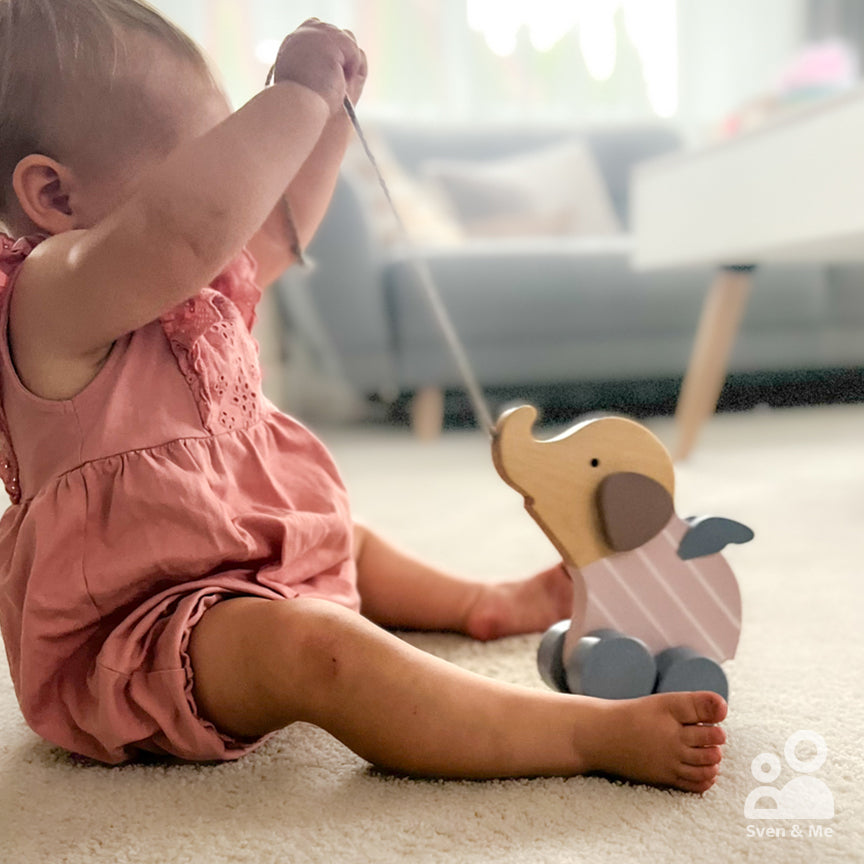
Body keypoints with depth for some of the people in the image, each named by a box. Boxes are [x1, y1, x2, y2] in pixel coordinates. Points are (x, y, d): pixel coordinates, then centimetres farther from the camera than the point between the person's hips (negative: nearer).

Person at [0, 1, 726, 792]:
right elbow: (189, 223, -46)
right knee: (309, 645, -39)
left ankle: (483, 602, 55)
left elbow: (276, 230, 21)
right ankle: (593, 733, -41)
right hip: (137, 635, -11)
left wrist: (333, 109, 10)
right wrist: (298, 94, -36)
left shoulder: (186, 285, 7)